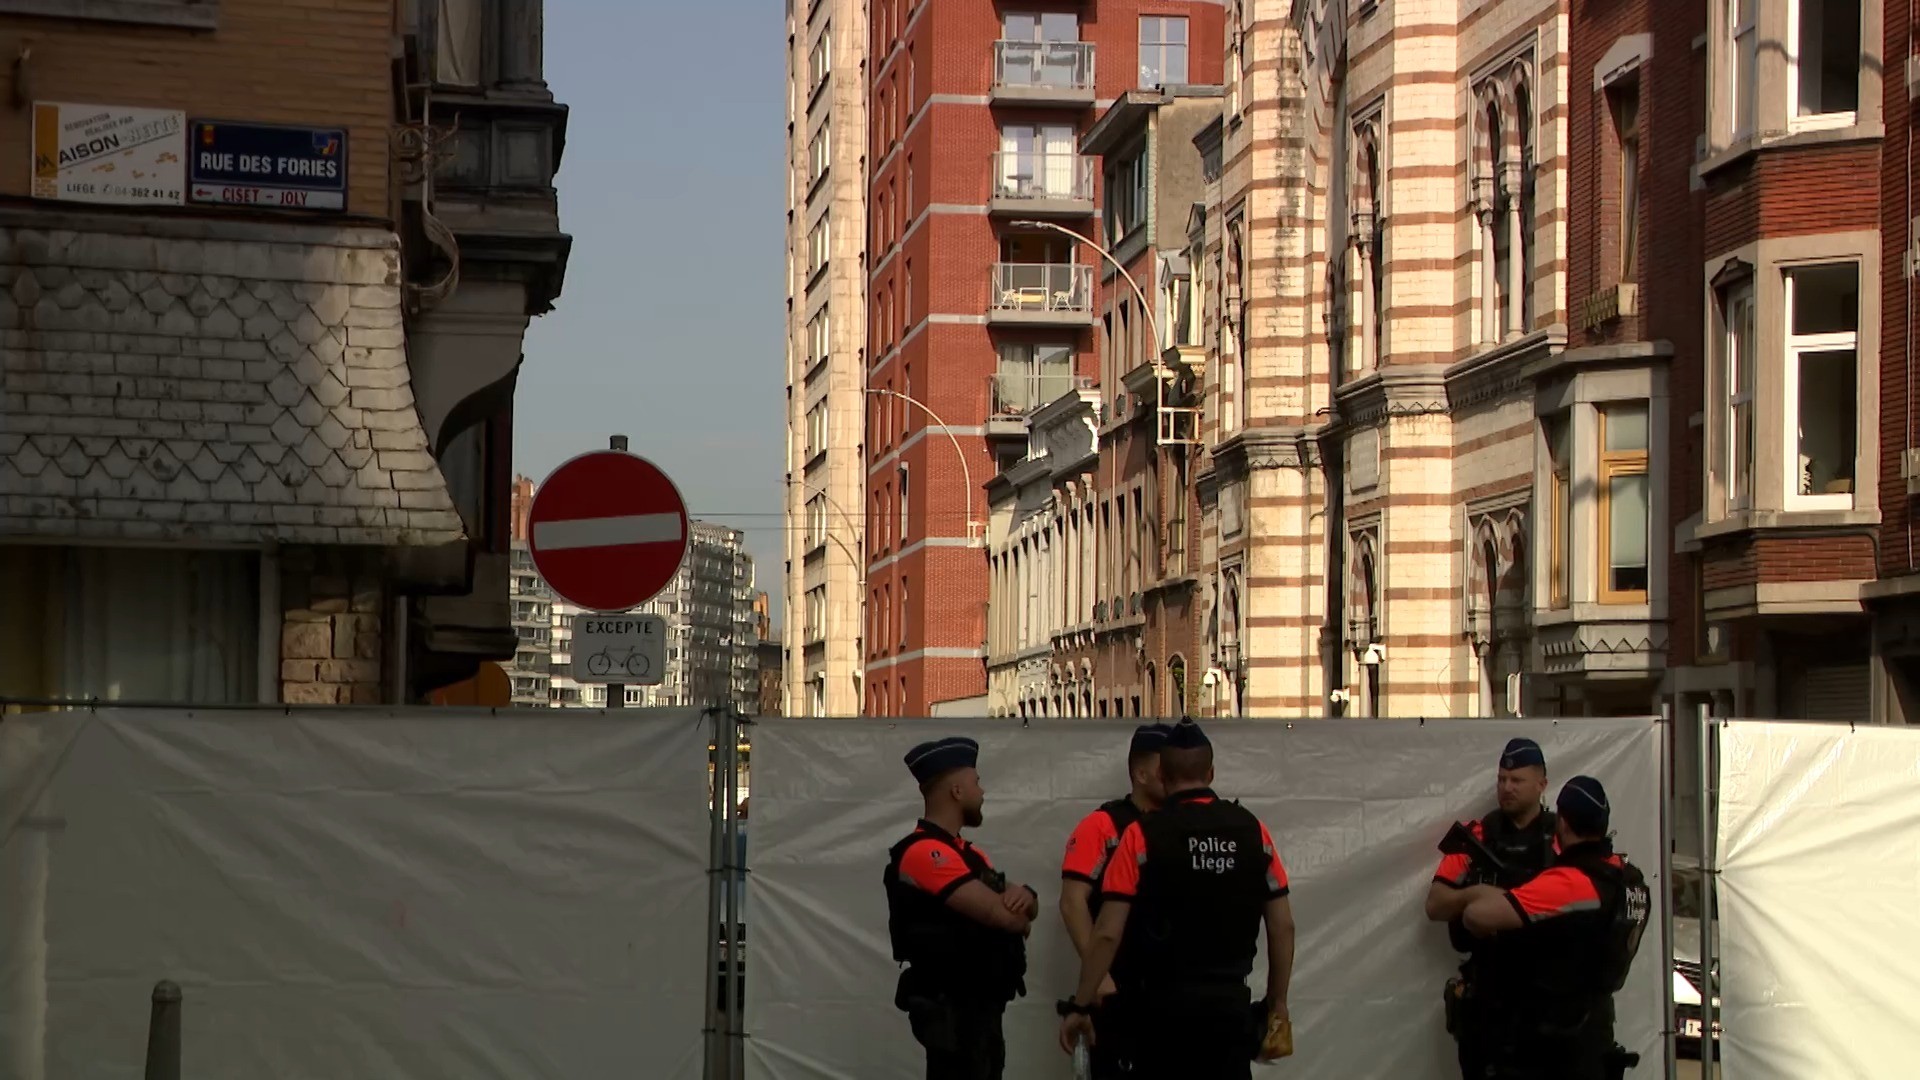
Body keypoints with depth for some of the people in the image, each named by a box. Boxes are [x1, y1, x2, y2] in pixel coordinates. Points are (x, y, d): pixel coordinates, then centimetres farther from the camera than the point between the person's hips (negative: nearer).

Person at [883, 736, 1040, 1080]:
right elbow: (1000, 914, -24)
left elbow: (1016, 908, 15)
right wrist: (1020, 917, -1)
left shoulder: (968, 854, 17)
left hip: (980, 1004, 10)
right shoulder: (925, 852, -16)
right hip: (952, 1009, -10)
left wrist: (1023, 895, -9)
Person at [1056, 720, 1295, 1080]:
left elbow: (1108, 934, -12)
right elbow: (1282, 927, 4)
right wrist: (1277, 1003, 14)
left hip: (1164, 1003, -2)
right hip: (1230, 1003, 3)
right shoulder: (1253, 831, 2)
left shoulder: (1143, 835, -8)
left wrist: (1079, 1006, -5)